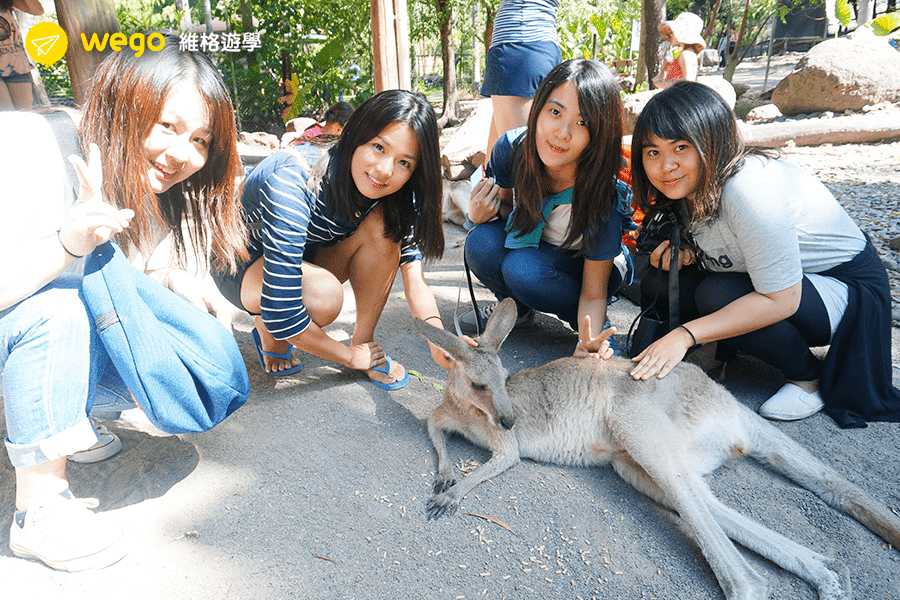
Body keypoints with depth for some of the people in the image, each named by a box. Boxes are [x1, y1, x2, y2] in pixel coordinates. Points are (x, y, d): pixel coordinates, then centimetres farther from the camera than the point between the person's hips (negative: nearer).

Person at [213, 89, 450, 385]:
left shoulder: (394, 195, -17)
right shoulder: (293, 182, -36)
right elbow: (281, 314, -36)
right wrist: (351, 356, -23)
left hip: (307, 258, 5)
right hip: (240, 261, -5)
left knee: (385, 224, -22)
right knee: (325, 295, -37)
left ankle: (364, 340, -7)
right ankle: (266, 331, -3)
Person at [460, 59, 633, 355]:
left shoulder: (604, 200, -34)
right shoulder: (512, 148, -25)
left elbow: (593, 295, -24)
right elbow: (495, 204, -4)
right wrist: (479, 215, -29)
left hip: (587, 265, -3)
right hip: (532, 247, 4)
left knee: (522, 268, -33)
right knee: (482, 243, -28)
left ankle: (597, 326, -5)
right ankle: (517, 308, 3)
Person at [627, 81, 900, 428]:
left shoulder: (749, 191, -33)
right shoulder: (692, 182, -8)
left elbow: (781, 300, -30)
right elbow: (713, 240, 11)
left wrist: (685, 334, -32)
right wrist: (687, 250, -13)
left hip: (848, 289, -7)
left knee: (716, 296, -32)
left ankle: (811, 377, -9)